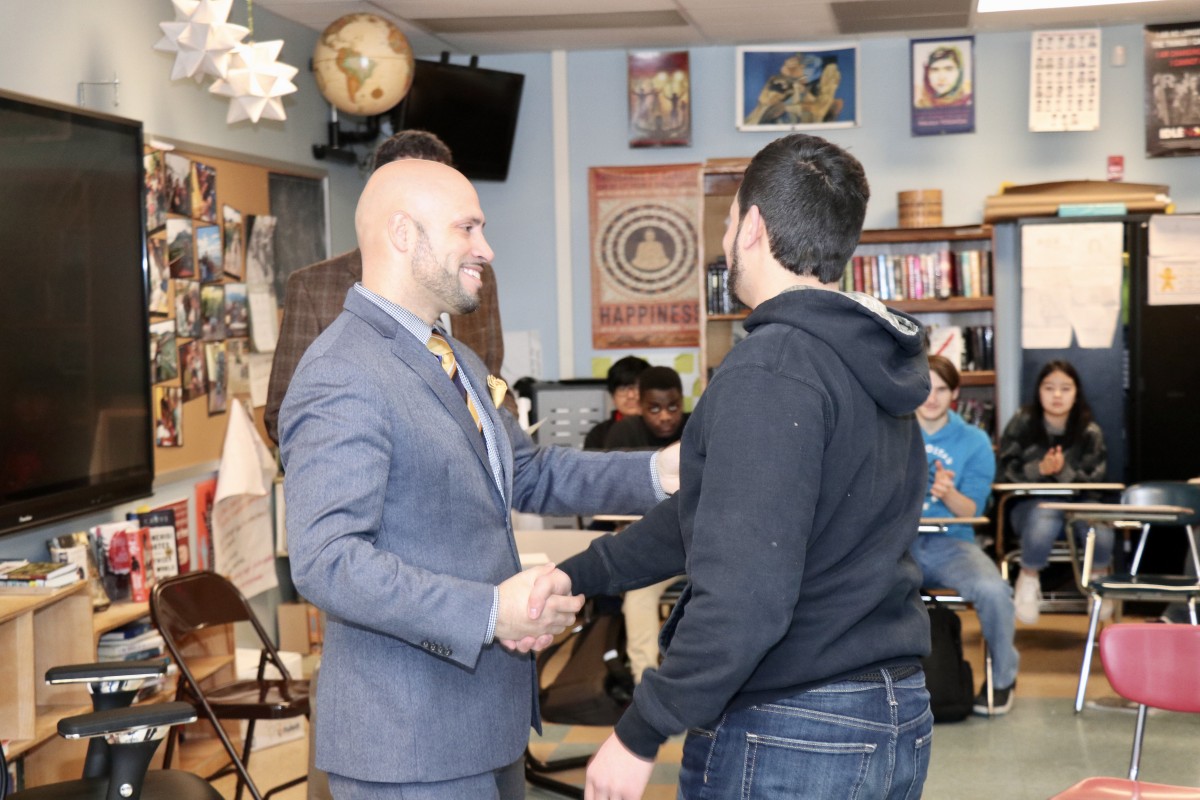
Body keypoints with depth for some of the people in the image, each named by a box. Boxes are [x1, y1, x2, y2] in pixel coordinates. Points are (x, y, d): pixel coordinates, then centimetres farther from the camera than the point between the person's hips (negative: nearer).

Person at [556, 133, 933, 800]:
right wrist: (578, 575, 12)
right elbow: (716, 509, 14)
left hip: (787, 740, -9)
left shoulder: (771, 369, -20)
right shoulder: (870, 363, 10)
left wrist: (640, 734, -16)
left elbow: (744, 594, -25)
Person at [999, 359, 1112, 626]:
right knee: (1044, 515, -38)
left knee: (1099, 523, -32)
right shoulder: (1021, 424, -1)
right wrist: (1040, 469, -21)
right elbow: (1005, 471, -4)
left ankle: (1099, 578, 3)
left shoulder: (1089, 431, 1)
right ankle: (1029, 578, -10)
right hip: (1029, 502, -1)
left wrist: (1064, 471, -22)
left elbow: (1094, 479, -3)